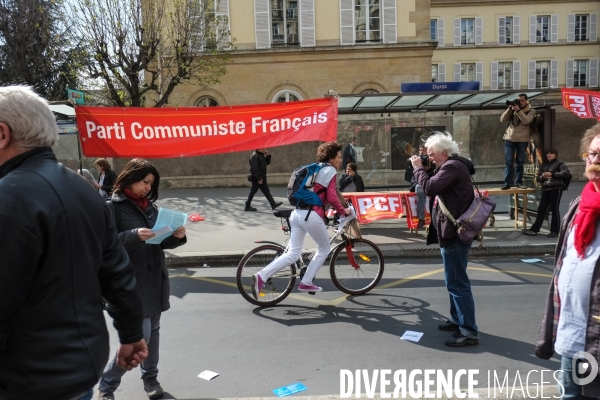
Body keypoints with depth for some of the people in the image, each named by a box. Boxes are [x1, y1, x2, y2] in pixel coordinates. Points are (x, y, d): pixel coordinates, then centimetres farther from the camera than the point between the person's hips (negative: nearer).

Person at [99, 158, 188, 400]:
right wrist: (134, 235, -28)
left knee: (153, 330, 15)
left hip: (155, 278, 7)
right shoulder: (112, 207, -8)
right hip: (130, 282, -6)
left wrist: (177, 237, -6)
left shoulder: (150, 206, 11)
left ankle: (150, 376, 34)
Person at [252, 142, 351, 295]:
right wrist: (343, 211, 1)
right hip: (312, 215, -8)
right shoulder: (331, 171, -2)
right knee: (324, 249, 14)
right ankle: (306, 283, 16)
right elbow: (331, 197, -13)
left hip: (297, 213, 8)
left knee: (293, 253, 8)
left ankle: (261, 276, -4)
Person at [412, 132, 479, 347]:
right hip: (452, 231, 11)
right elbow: (435, 188, 15)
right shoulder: (450, 166, 17)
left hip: (455, 232, -11)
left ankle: (469, 331, -1)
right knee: (454, 281, 20)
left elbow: (429, 187, -27)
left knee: (457, 282, -7)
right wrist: (424, 167, 4)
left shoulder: (453, 166, -17)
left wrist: (418, 167, -13)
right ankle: (457, 319, 33)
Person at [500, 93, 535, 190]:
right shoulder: (513, 109, 9)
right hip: (509, 139, 1)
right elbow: (502, 119, 0)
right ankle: (507, 183, 0)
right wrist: (509, 108, -10)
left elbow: (526, 121, -15)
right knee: (509, 162, -1)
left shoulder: (531, 111, 3)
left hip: (522, 140, -1)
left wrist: (518, 110, -19)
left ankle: (518, 182, 15)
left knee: (520, 162, 6)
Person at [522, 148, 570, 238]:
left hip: (556, 188, -6)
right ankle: (534, 229, 6)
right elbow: (538, 178, 20)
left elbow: (566, 173, -10)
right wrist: (543, 176, -3)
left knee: (554, 209, -3)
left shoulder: (560, 163, 4)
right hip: (545, 189, 6)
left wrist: (552, 174, -14)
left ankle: (555, 231, 4)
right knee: (541, 209, 5)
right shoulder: (544, 166, 22)